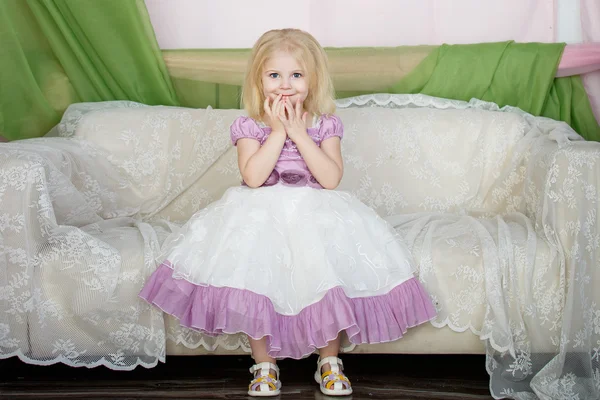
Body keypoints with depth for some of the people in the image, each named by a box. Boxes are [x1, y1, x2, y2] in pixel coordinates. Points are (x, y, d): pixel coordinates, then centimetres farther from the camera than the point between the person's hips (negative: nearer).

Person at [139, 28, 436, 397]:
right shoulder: (250, 127, 0)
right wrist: (278, 130, -15)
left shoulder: (325, 125, 2)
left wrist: (298, 132, -14)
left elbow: (331, 178, -12)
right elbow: (253, 177, -17)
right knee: (255, 278, -20)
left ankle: (330, 361, 5)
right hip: (262, 217, 0)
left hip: (316, 214, 0)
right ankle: (265, 364, 2)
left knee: (328, 277, -19)